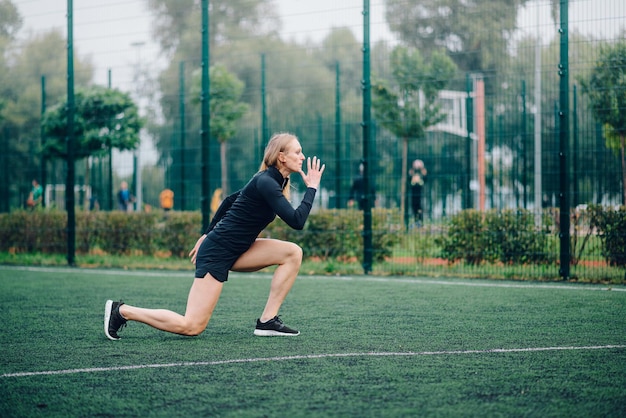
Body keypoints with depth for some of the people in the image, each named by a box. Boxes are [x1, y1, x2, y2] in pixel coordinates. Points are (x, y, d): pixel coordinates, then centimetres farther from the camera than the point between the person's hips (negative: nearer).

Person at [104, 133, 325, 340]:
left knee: (293, 253, -2)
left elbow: (230, 200, 22)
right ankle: (121, 311, 2)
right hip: (218, 252, -10)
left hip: (233, 250, 10)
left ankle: (267, 321, 0)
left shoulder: (268, 180, 9)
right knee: (191, 327, -11)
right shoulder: (266, 183, -19)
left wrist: (208, 234, 25)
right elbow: (297, 221, -27)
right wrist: (312, 188, -16)